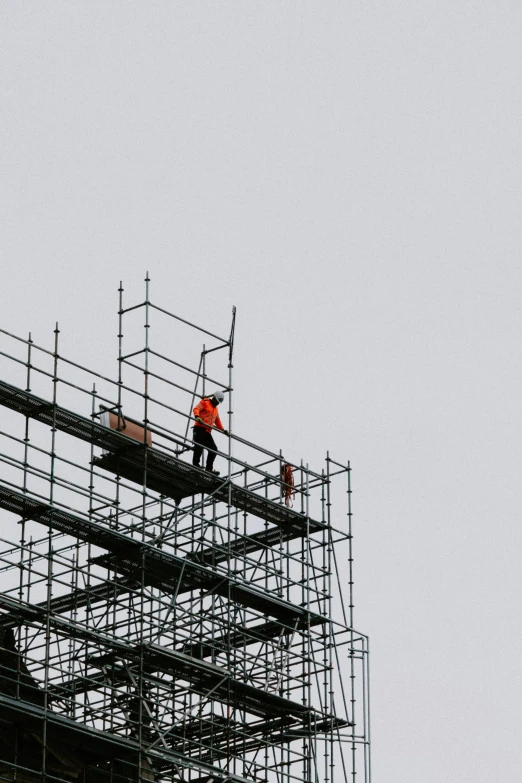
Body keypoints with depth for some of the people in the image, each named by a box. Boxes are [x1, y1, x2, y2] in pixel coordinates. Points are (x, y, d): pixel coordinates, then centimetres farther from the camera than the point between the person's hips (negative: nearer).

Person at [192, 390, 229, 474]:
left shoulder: (215, 409, 28)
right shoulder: (204, 403, 4)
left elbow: (217, 420, 33)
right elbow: (196, 409, -13)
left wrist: (223, 430, 19)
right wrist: (197, 416, -34)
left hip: (207, 432, 8)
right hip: (200, 428, -8)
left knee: (214, 449, -2)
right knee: (199, 448, -14)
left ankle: (209, 469, -2)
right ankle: (195, 466, -13)